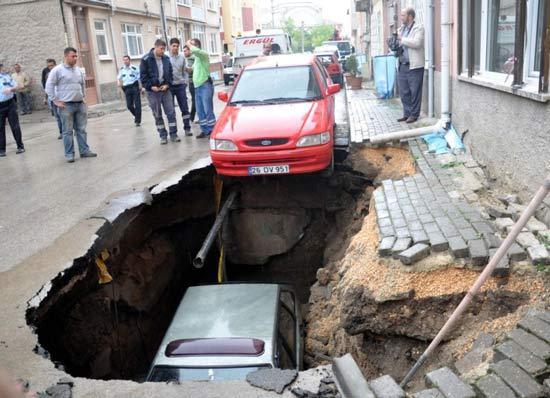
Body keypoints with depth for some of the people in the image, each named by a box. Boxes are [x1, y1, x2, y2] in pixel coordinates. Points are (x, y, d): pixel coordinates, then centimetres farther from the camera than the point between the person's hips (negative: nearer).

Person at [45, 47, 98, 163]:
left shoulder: (78, 70, 12)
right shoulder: (57, 70, -6)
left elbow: (83, 84, 25)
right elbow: (49, 86, -7)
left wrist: (84, 97, 16)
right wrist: (56, 101, -10)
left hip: (80, 104, 5)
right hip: (66, 105, -5)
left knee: (81, 129, 8)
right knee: (67, 131, 0)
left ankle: (84, 151, 15)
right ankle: (69, 154, 6)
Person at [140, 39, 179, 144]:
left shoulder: (166, 59, 5)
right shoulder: (146, 59, -6)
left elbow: (170, 73, 11)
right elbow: (143, 76, -6)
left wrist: (167, 84, -3)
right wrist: (151, 86, -14)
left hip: (165, 89, 3)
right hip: (153, 91, -3)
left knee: (171, 112, 1)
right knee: (157, 115, 4)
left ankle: (173, 134, 8)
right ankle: (163, 136, 12)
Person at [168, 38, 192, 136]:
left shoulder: (182, 57, 7)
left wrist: (186, 81, 2)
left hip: (180, 85, 3)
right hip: (169, 86, -3)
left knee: (184, 108, 3)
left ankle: (187, 128, 11)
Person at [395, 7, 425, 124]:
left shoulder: (418, 28, -4)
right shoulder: (401, 29, 18)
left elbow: (416, 43, -20)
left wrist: (401, 39, -14)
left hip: (414, 66, -7)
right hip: (402, 65, 7)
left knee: (414, 92, -2)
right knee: (404, 92, 8)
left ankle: (414, 115, 5)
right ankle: (407, 113, 17)